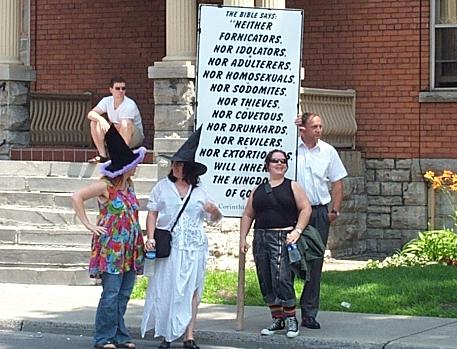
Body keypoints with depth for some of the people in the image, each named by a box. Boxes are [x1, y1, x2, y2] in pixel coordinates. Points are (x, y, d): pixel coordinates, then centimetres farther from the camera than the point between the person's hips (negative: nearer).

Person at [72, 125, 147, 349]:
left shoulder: (128, 184, 11)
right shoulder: (106, 186, -10)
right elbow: (77, 198, -13)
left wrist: (142, 239, 18)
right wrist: (89, 225, -12)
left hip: (130, 248, 7)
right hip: (111, 248, -7)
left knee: (124, 294, 9)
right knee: (111, 294, -6)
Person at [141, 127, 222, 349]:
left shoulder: (199, 192, 9)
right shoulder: (162, 187, 7)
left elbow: (215, 218, 13)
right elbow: (152, 213, 5)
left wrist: (213, 210, -10)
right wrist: (150, 238, -7)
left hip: (194, 247, 1)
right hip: (168, 246, -1)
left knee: (191, 290, 2)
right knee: (165, 289, -1)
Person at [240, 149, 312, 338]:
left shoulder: (292, 186, 5)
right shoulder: (258, 190, 15)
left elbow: (305, 209, -2)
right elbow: (248, 215, 18)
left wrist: (297, 231, -13)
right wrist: (243, 238, 8)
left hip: (283, 238, -5)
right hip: (261, 238, 5)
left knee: (281, 279, -15)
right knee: (266, 282, 4)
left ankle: (291, 319, -5)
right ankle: (277, 319, 14)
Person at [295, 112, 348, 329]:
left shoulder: (328, 151, 7)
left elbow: (337, 182, 12)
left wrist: (335, 210, 4)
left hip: (319, 211, 3)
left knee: (315, 263, 5)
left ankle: (309, 313, 11)